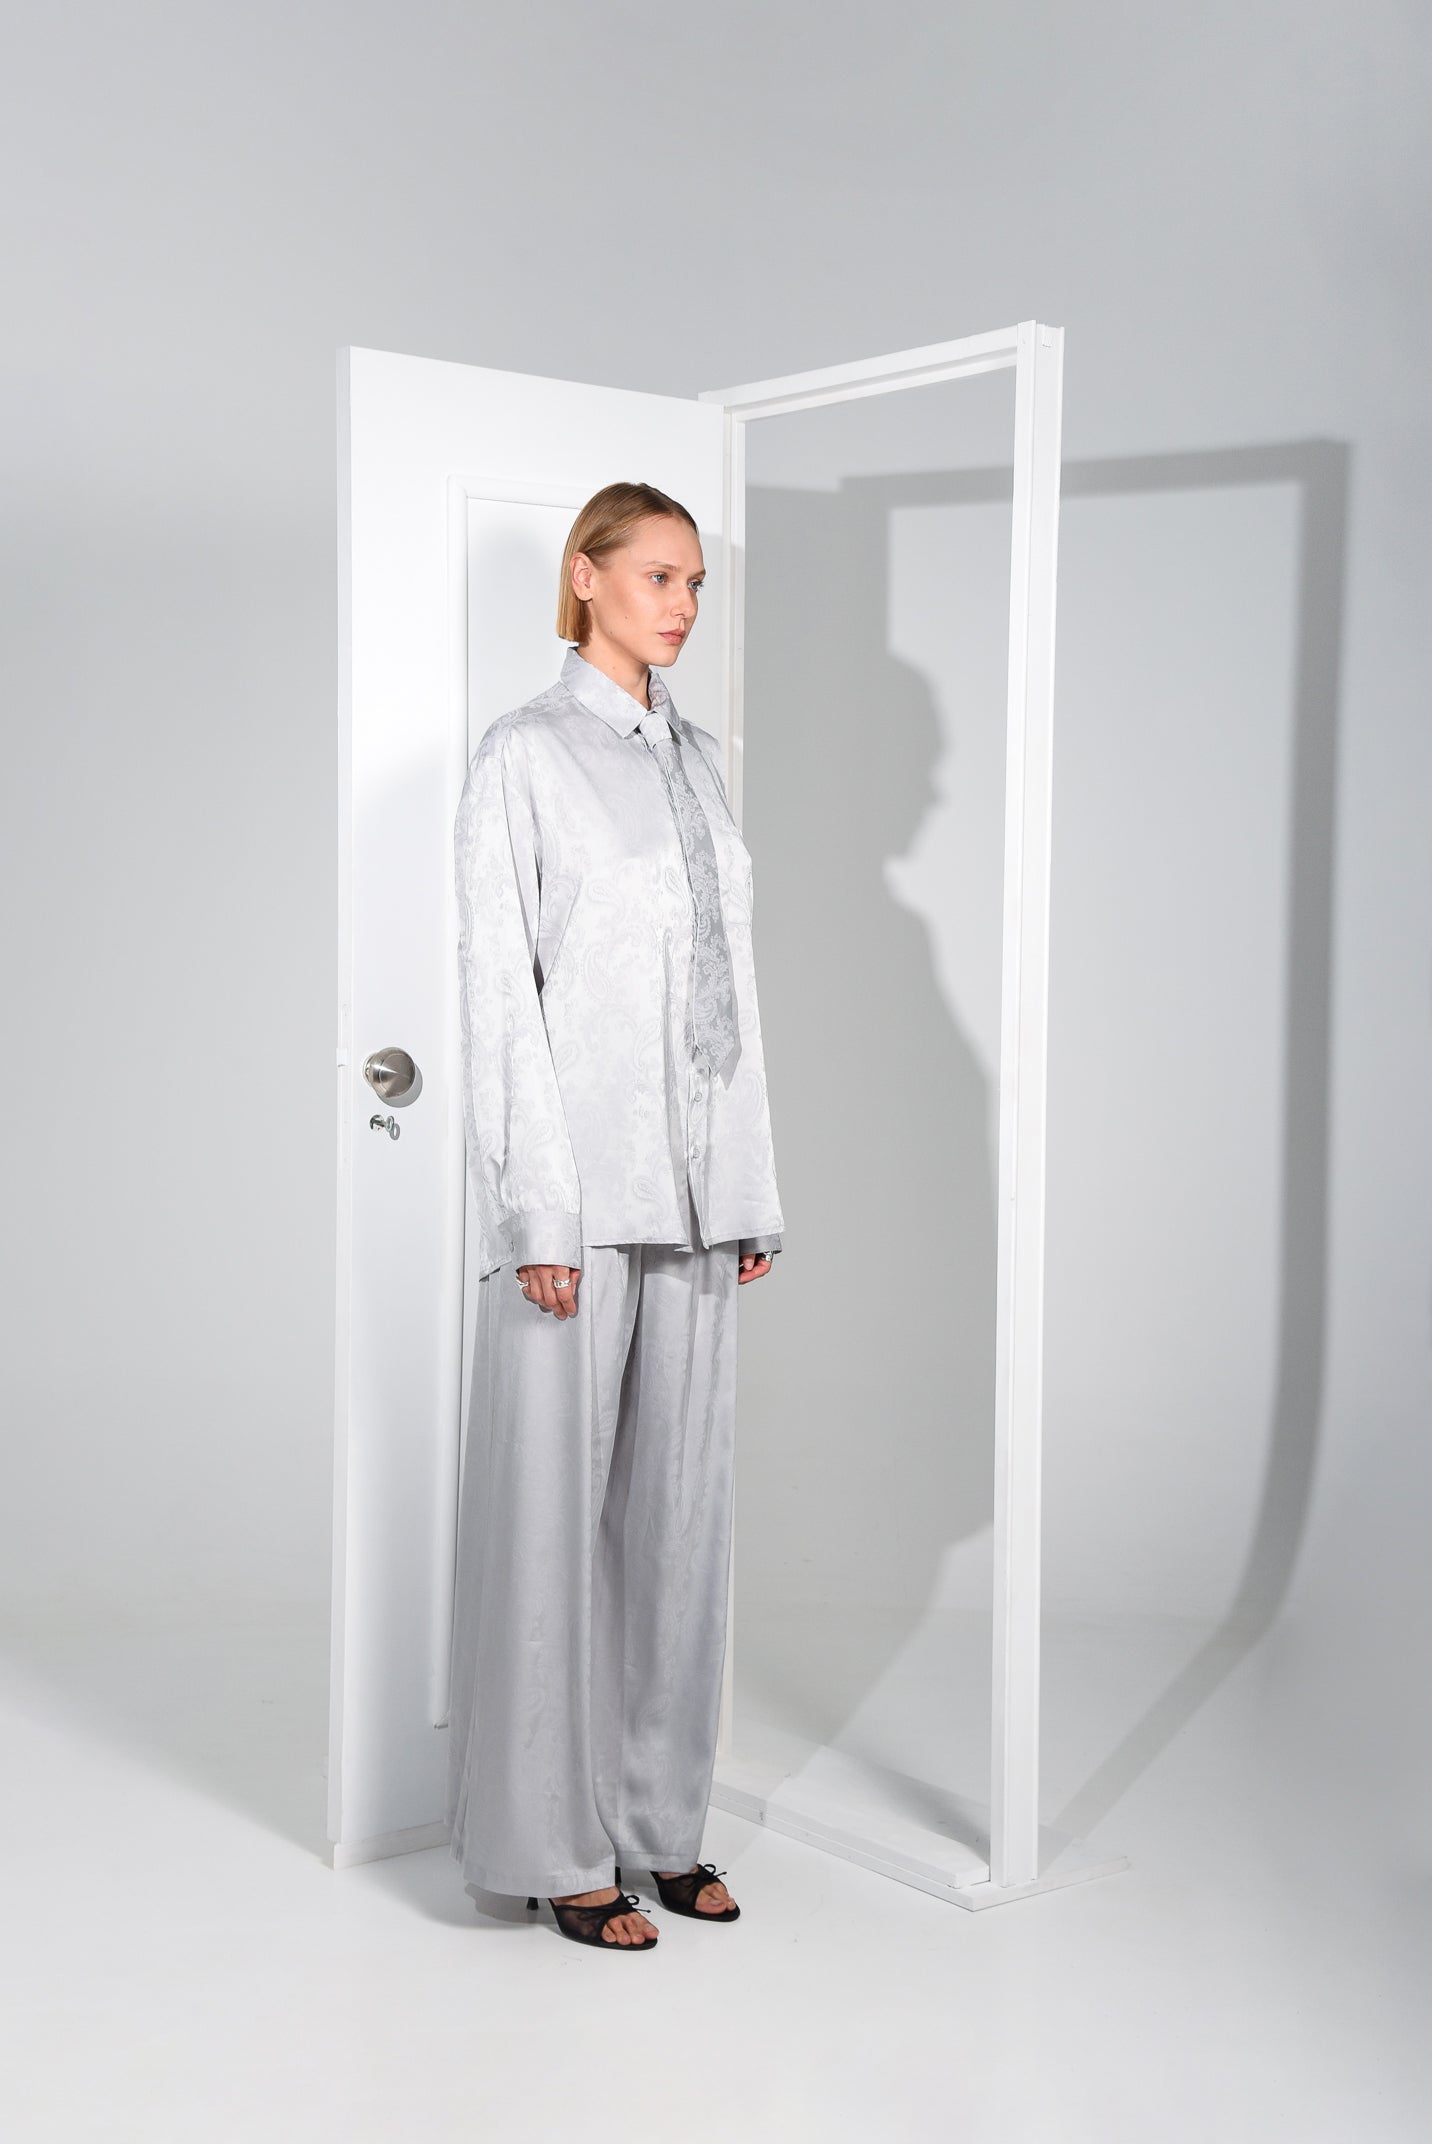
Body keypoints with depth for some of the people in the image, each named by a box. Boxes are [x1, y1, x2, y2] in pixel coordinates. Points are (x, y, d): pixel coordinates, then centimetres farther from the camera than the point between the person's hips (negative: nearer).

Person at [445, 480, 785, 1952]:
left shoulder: (695, 762, 16)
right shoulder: (524, 756, -4)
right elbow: (498, 991, -10)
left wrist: (752, 1192, 13)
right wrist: (537, 1211, -15)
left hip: (693, 1191, 7)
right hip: (579, 1182, -7)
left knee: (678, 1497, 11)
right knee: (555, 1499, 1)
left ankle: (658, 1816, 24)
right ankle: (558, 1842, 13)